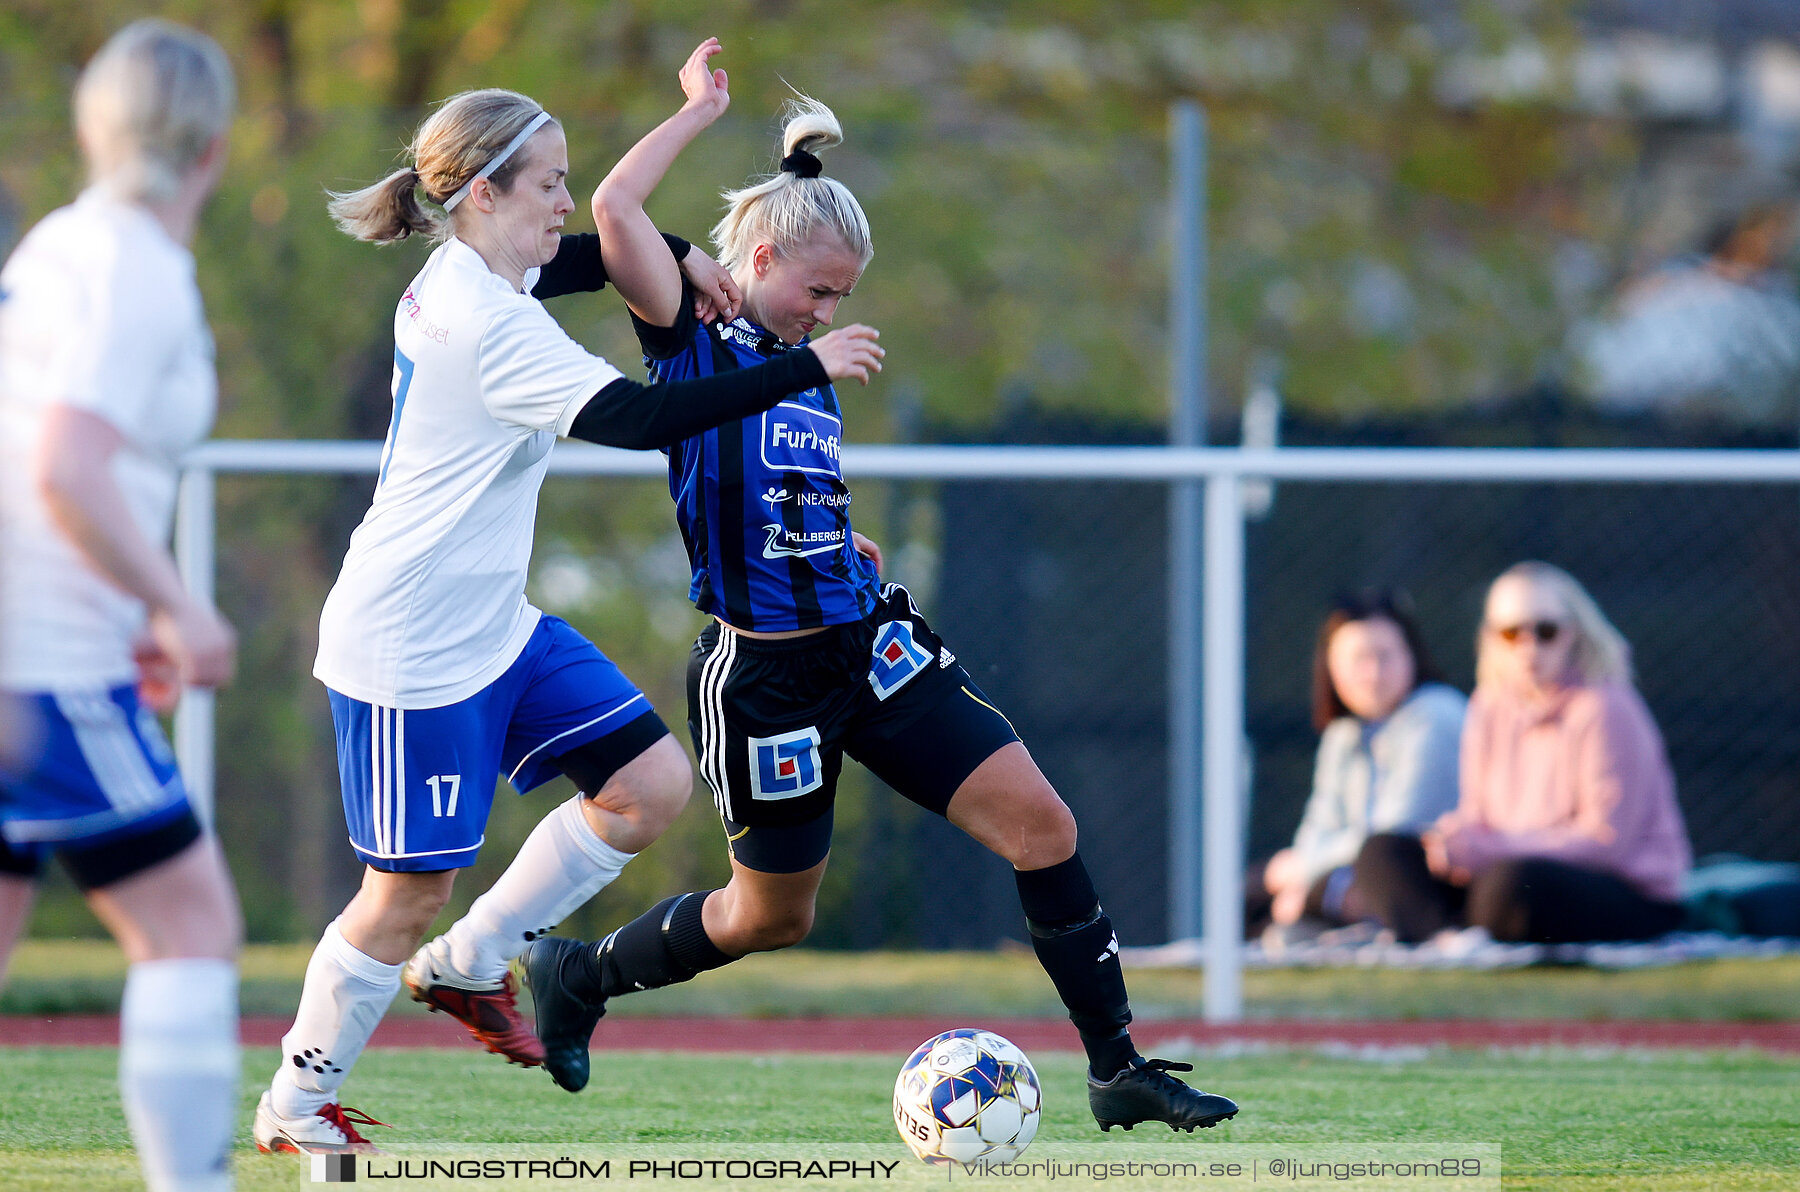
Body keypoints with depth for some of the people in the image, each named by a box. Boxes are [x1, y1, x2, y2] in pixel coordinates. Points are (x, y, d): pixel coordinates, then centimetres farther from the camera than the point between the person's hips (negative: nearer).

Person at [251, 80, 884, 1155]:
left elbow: (581, 258, 29)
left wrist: (681, 256, 9)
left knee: (653, 783, 3)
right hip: (412, 653, -10)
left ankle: (467, 966, 17)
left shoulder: (463, 285, 7)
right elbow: (635, 418, -30)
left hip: (492, 627, 10)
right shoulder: (489, 325, -23)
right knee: (410, 892, -2)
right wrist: (806, 369, -26)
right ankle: (295, 1109, 15)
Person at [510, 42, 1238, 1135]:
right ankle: (576, 973, 35)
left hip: (870, 647, 7)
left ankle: (1119, 1068, -2)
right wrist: (701, 110, -13)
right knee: (774, 916, 9)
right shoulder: (695, 348, -9)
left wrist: (856, 553, 10)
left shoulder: (811, 371, 12)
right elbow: (613, 208, -24)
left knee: (1040, 820, -6)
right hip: (765, 676, -7)